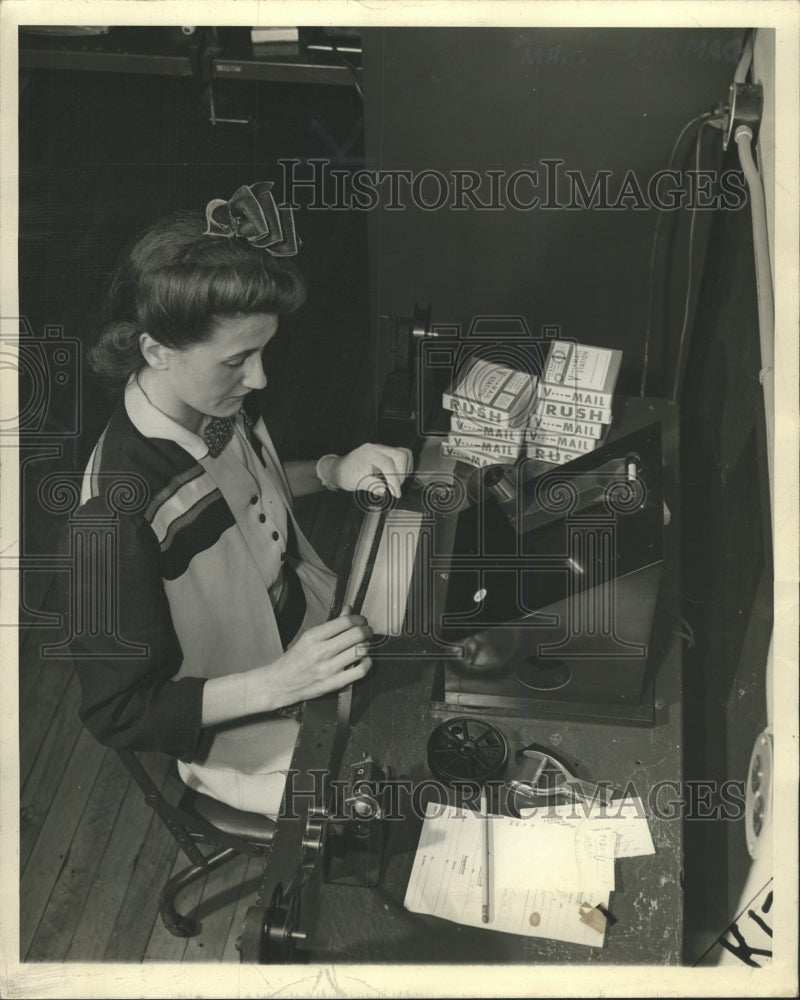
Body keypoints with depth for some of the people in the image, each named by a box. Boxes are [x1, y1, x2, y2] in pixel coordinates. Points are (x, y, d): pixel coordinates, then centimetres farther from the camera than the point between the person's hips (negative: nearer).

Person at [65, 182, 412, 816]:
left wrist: (333, 472, -5)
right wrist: (278, 684, -32)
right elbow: (117, 713, -24)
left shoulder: (221, 408, -11)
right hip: (241, 726, -7)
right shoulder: (118, 511, -34)